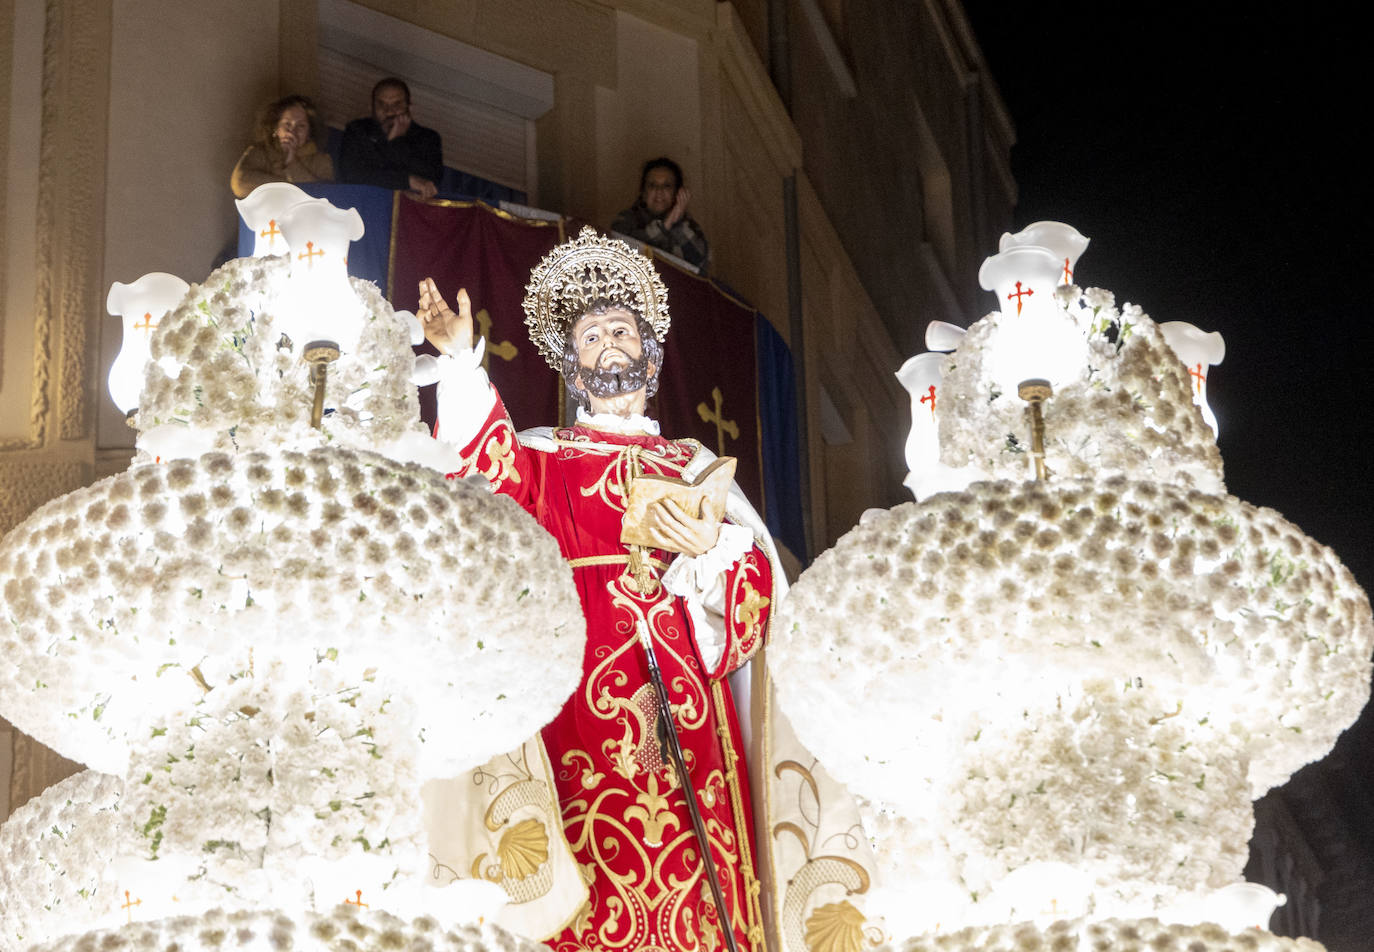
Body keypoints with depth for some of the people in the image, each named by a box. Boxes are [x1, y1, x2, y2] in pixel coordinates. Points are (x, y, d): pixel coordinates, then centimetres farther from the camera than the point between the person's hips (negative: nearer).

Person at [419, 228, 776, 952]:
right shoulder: (545, 459, 16)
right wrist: (461, 361, -21)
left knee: (697, 888, -6)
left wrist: (713, 546, -11)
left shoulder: (693, 464, 21)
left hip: (686, 706, 2)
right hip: (582, 701, -2)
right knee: (599, 885, -11)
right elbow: (488, 468, -8)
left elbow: (758, 576, 11)